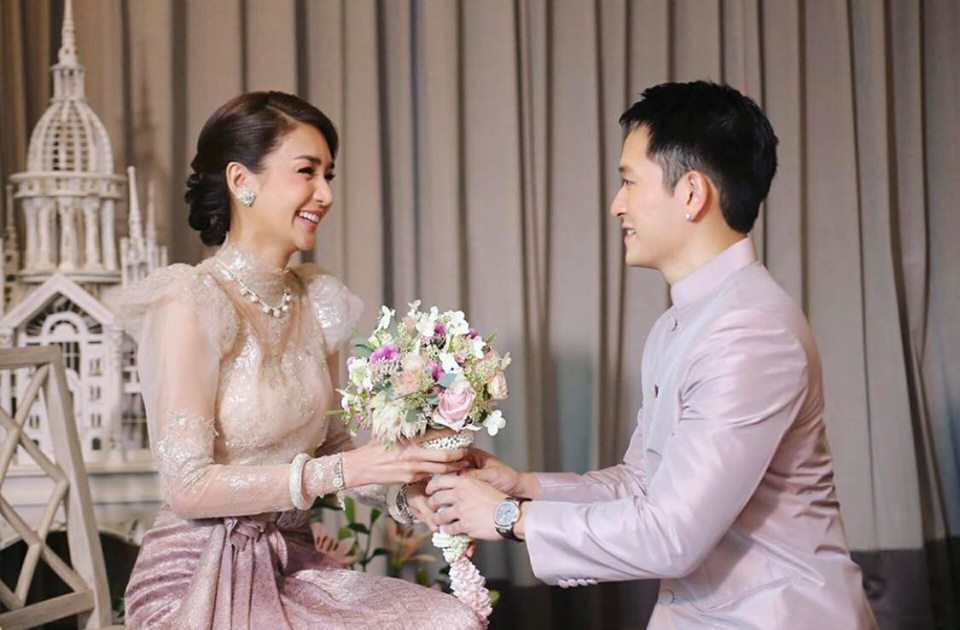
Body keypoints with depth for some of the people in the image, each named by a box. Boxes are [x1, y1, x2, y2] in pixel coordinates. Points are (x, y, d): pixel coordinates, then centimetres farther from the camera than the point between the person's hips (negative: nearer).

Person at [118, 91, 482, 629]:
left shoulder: (318, 300, 8)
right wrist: (343, 470, -22)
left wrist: (405, 492, -7)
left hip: (294, 563, 7)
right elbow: (189, 485, -17)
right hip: (202, 580, -6)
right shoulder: (191, 303, -13)